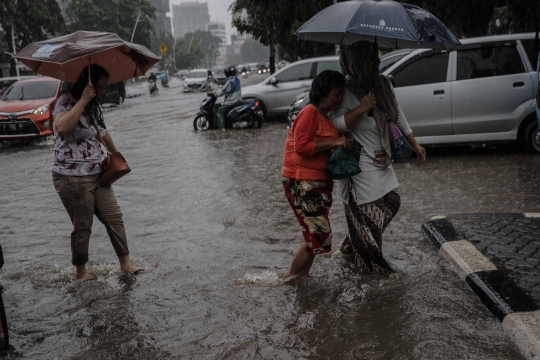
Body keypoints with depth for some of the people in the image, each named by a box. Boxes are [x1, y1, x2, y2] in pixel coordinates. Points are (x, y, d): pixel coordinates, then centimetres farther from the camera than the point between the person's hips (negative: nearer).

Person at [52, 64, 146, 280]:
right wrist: (83, 100, -31)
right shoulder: (66, 101, -13)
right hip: (72, 179, -8)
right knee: (82, 227, 2)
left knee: (114, 218, 6)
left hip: (96, 175, 8)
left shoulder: (94, 105, 12)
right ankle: (81, 271, 20)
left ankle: (125, 264, 15)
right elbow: (62, 127, -35)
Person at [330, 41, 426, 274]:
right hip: (361, 165, -8)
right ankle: (371, 264, 18)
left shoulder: (383, 84, 3)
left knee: (392, 202, 16)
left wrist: (415, 144, 16)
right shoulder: (347, 93, -18)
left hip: (382, 160, 8)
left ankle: (351, 246, 31)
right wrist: (360, 109, -32)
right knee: (368, 213, -2)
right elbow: (335, 125, -20)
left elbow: (398, 115, 13)